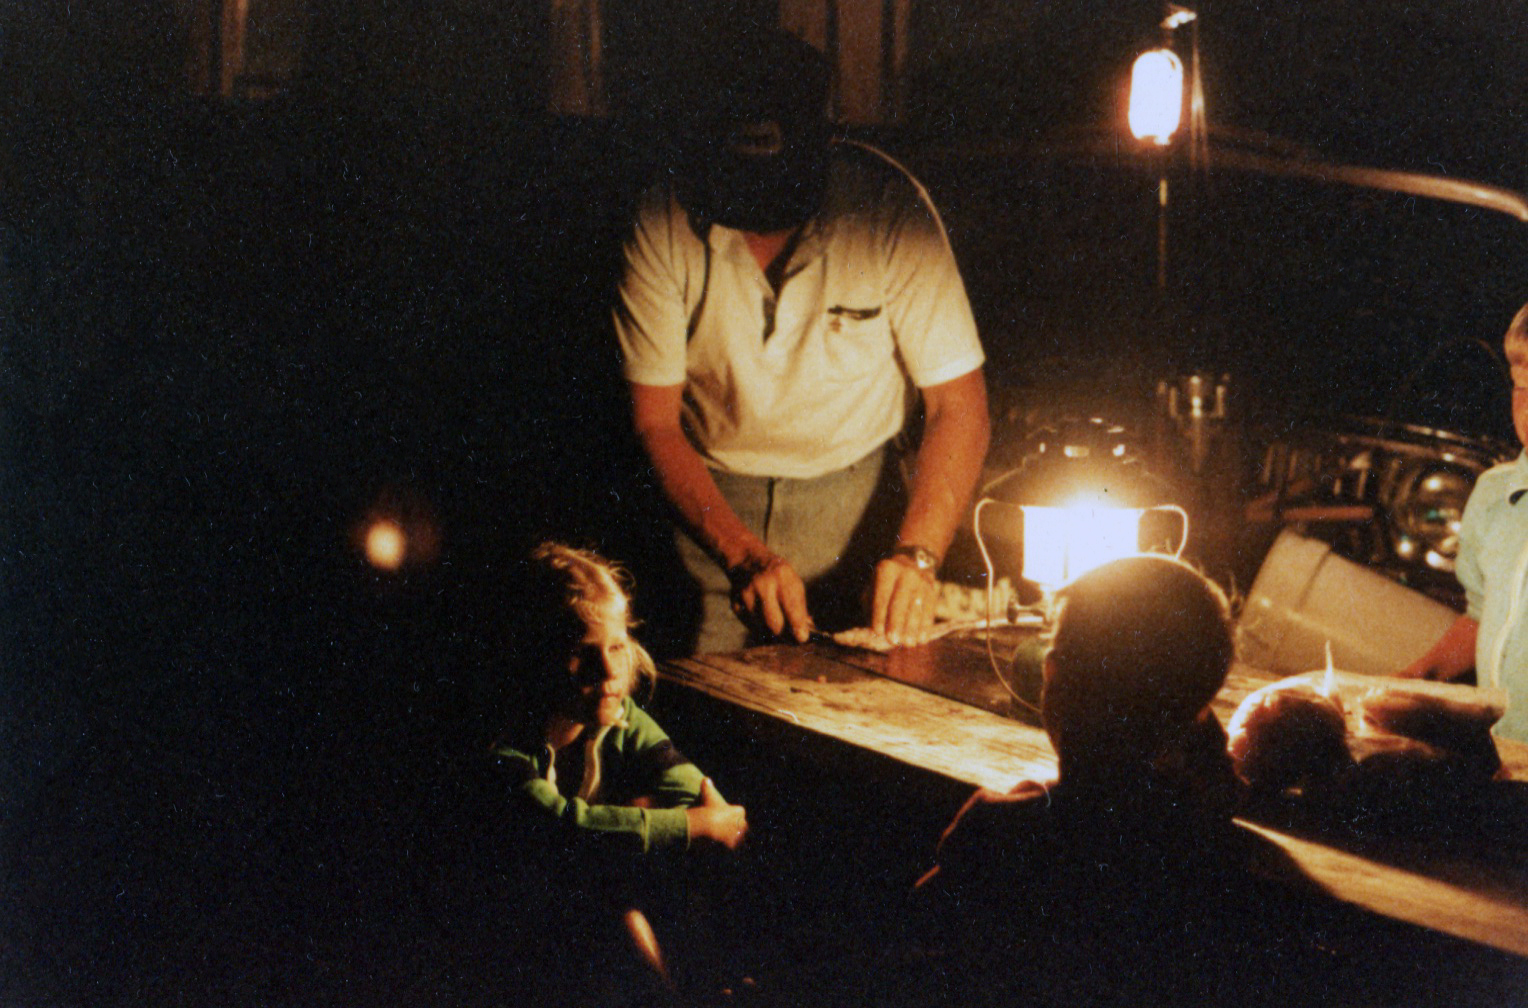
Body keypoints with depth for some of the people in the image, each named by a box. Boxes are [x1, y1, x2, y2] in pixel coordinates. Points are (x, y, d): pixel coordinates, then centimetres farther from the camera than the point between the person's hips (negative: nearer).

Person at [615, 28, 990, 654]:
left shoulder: (888, 205, -19)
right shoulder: (665, 225, -16)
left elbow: (958, 403, -15)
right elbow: (656, 421, -11)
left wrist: (917, 555, -30)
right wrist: (743, 554, -25)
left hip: (857, 490, 0)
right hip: (713, 495, 1)